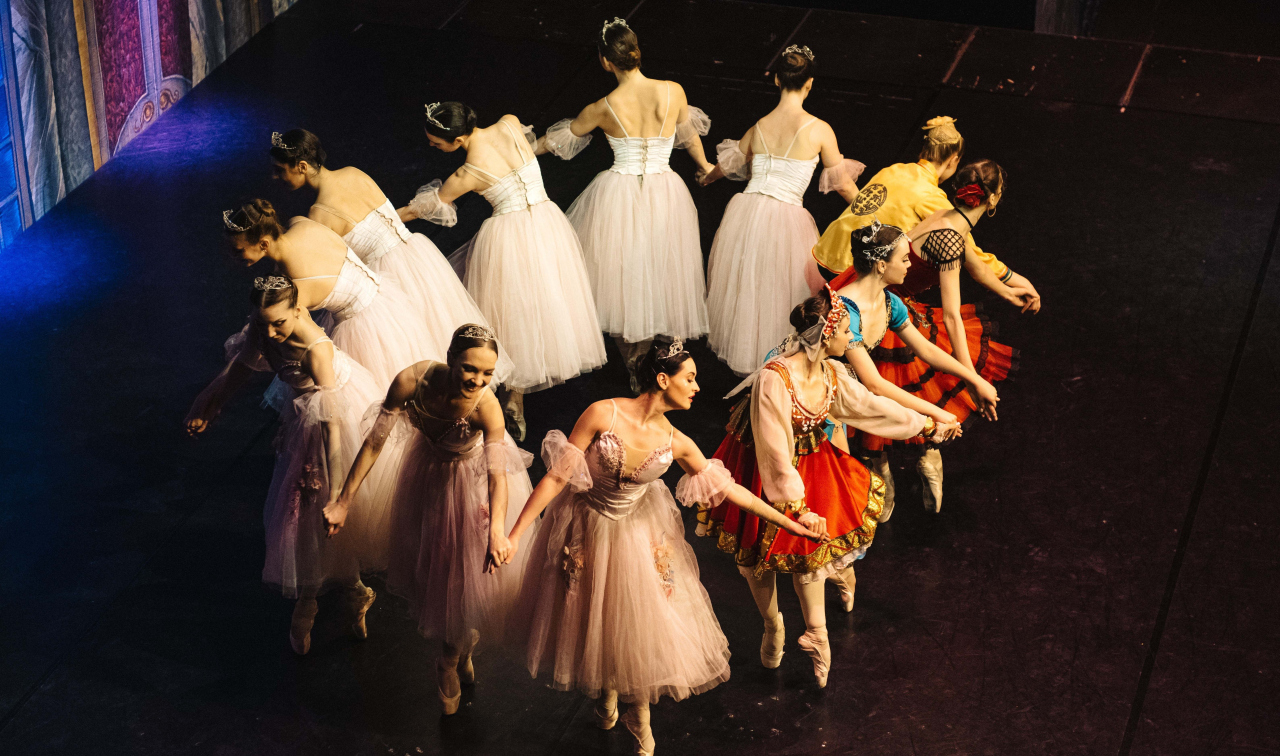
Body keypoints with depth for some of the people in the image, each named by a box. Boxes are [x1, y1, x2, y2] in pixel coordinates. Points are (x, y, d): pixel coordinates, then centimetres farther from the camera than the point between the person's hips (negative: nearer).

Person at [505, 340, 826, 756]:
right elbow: (557, 476, -23)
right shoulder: (603, 414, -26)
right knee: (593, 622, 16)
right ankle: (605, 692, 47)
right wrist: (515, 535, -24)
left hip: (637, 532, 2)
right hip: (586, 530, -2)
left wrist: (791, 523, -5)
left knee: (641, 625, 9)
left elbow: (728, 488, -5)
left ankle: (640, 714, 34)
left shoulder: (675, 443, -14)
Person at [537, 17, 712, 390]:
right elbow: (688, 135, 11)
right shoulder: (673, 92, -10)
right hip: (665, 197, 1)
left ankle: (633, 363, 23)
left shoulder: (603, 109, -12)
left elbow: (559, 139, 6)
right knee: (661, 275, 16)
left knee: (622, 275, 15)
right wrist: (706, 166, 32)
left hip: (619, 198, -1)